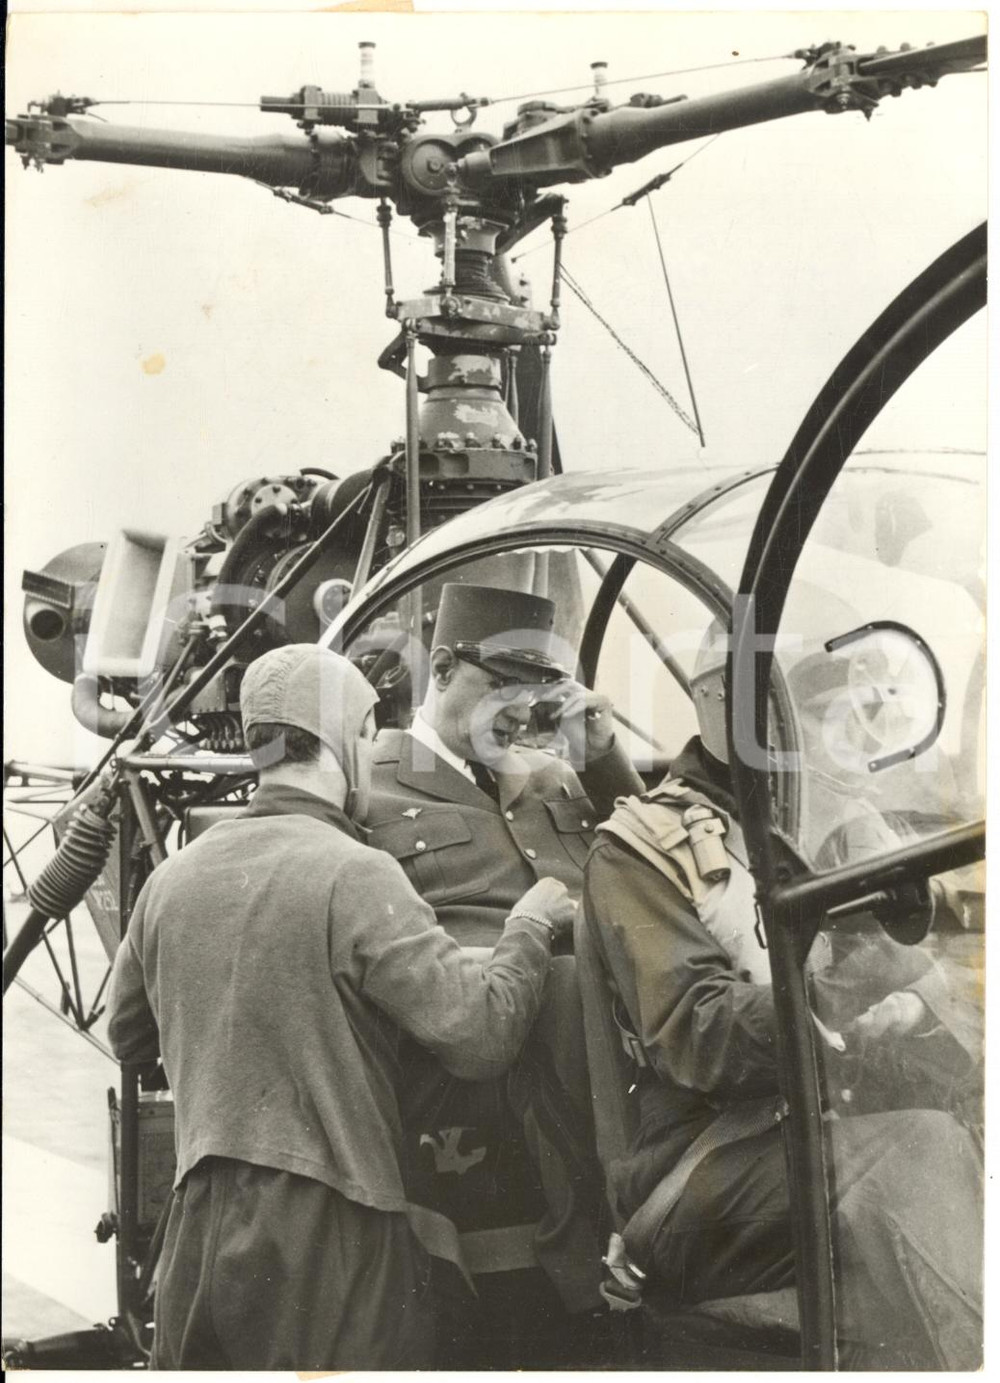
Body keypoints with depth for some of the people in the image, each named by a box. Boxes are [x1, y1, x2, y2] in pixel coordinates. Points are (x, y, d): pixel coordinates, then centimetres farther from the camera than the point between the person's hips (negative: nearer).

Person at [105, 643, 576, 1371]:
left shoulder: (174, 876, 6)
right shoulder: (354, 875, -13)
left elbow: (129, 1035, 21)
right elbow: (480, 1032, -16)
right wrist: (531, 926, 0)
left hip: (198, 1226, 6)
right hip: (331, 1233, -6)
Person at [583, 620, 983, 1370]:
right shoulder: (645, 845, 6)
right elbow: (690, 1029, -9)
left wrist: (912, 1005, -16)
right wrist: (809, 1013, -28)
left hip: (850, 1122, 4)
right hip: (718, 1147, -4)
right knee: (922, 1157, -31)